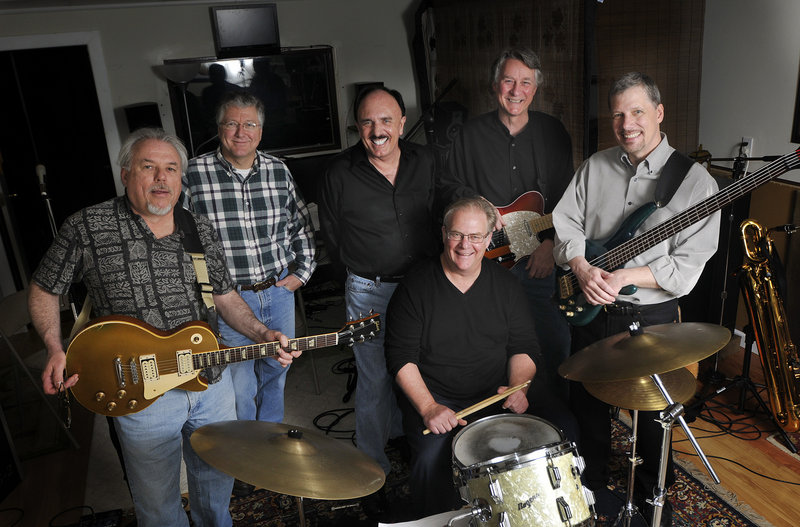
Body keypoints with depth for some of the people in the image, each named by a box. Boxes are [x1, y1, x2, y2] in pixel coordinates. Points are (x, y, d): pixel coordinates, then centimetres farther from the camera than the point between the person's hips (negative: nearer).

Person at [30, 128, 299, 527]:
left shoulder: (200, 231, 3)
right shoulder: (87, 228, -9)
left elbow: (225, 296, 9)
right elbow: (43, 289, 3)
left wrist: (263, 336, -6)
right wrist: (56, 350, -12)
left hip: (211, 379, 4)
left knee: (217, 480, 24)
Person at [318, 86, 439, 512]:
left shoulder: (425, 163, 0)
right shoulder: (340, 174, -11)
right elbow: (332, 237, 0)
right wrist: (362, 269, 5)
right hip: (368, 293, -4)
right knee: (374, 380, 4)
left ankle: (405, 429, 46)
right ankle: (373, 469, 23)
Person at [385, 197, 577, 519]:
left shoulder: (505, 284, 4)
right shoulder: (416, 287, -7)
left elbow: (524, 347, 7)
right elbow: (401, 358, -8)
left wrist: (517, 387, -13)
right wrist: (429, 408, -20)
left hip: (500, 391, 4)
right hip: (436, 396, -3)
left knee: (564, 431, -13)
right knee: (432, 458, -29)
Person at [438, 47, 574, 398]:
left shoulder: (553, 132, 3)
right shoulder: (471, 134, 2)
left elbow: (568, 197, 1)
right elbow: (448, 184, 8)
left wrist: (551, 241, -10)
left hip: (542, 258, 1)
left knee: (556, 342, 4)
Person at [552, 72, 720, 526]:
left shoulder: (694, 181, -11)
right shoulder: (595, 166, 2)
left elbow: (687, 267, -16)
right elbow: (566, 223, 0)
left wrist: (624, 276, -25)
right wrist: (583, 268, -18)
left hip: (651, 317, -3)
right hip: (590, 308, 4)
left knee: (652, 413, 14)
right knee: (586, 401, 19)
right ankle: (593, 481, 45)